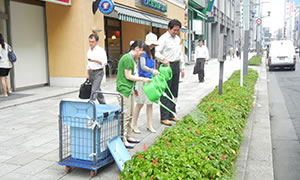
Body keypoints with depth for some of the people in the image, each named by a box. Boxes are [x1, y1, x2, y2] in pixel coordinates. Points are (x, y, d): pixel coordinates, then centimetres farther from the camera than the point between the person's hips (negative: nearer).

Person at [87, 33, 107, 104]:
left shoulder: (101, 50, -7)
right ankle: (103, 104, 26)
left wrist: (95, 60, -25)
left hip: (98, 72, -7)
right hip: (91, 72, 7)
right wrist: (88, 74, 18)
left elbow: (104, 62, -12)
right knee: (98, 90, 14)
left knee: (94, 90, -14)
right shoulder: (89, 51, 13)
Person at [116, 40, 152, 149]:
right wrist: (143, 79, -11)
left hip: (129, 90, 10)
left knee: (130, 115, 15)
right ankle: (122, 140, -1)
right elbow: (128, 76, -17)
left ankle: (128, 136, 26)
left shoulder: (132, 58, 14)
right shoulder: (127, 58, -16)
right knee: (125, 115, -7)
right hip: (123, 90, -10)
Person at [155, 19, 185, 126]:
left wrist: (182, 68, 18)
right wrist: (164, 59, -34)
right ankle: (164, 117, -2)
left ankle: (171, 115, 21)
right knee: (165, 93, -7)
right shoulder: (163, 38, -8)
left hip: (176, 66, 8)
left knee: (174, 92, 11)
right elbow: (157, 52, -16)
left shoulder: (178, 39, 16)